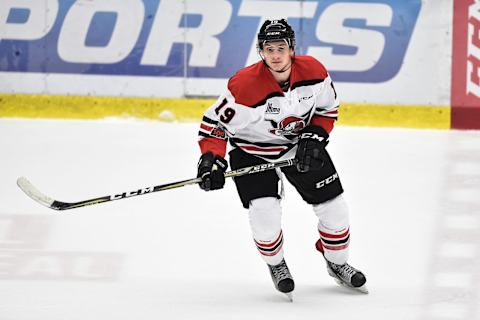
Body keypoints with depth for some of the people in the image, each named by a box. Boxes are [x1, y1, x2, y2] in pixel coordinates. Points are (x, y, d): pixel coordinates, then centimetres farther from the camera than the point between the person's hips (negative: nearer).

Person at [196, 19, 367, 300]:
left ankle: (338, 264, 33)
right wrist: (211, 159, -33)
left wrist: (314, 139, -14)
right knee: (264, 214, -19)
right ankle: (276, 265, 14)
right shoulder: (244, 86, -31)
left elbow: (328, 109, 0)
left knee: (334, 208, 5)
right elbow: (215, 123, -20)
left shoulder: (314, 71, -18)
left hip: (301, 145, 3)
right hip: (253, 151, -3)